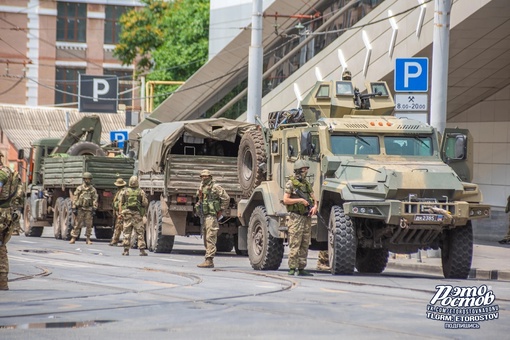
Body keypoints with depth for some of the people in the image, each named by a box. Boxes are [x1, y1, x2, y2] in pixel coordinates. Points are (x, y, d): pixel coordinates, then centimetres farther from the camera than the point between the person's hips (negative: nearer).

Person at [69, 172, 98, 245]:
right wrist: (74, 208, -4)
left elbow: (95, 200, 4)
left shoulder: (93, 190, 6)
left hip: (89, 209, 1)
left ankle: (88, 239, 6)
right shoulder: (79, 188, 4)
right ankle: (73, 238, 5)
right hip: (80, 209, -1)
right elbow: (75, 198, 3)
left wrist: (94, 209, -4)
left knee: (89, 225, -1)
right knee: (77, 224, 1)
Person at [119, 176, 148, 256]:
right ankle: (142, 250, -2)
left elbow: (120, 203, 1)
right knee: (140, 232, 2)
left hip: (127, 214, 1)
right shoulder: (141, 192, -3)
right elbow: (145, 203, -5)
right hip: (138, 214, -1)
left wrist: (121, 213, 5)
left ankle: (126, 250, 4)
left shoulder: (125, 191, 2)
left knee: (126, 232, 7)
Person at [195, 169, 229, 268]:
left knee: (210, 238, -14)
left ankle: (209, 260, -19)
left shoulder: (215, 187, -8)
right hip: (204, 216, 9)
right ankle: (209, 261, 16)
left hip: (212, 216, -9)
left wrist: (220, 210, -8)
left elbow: (226, 198, -10)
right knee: (206, 240, 11)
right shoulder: (201, 188, 17)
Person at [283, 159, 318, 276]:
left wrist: (315, 206, -7)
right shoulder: (291, 183, -4)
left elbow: (313, 198, 14)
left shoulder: (307, 183, 16)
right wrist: (300, 200, -14)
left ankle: (301, 268, 11)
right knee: (294, 244, -8)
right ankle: (292, 268, -6)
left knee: (305, 244, 7)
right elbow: (285, 200, -11)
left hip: (307, 217, 7)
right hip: (295, 217, -7)